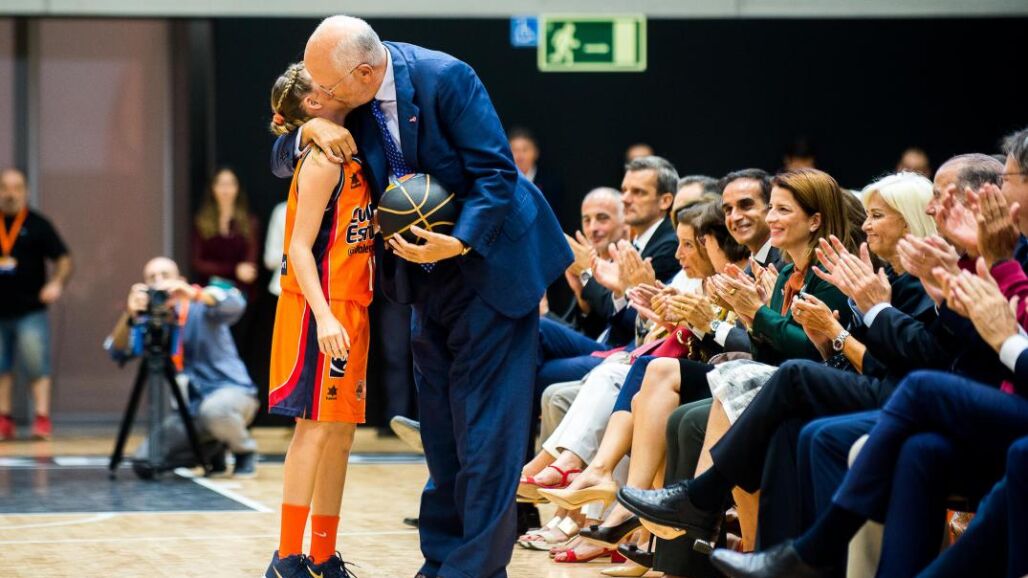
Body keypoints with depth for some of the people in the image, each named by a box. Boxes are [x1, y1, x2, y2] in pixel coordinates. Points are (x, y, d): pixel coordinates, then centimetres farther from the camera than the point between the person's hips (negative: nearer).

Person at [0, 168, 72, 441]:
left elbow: (63, 259, -2)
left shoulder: (37, 224, 0)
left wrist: (57, 283, -19)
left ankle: (42, 419, -8)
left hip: (30, 310, -4)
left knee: (37, 366, -8)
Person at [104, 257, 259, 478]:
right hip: (191, 409, 5)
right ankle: (214, 450, 15)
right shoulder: (149, 321, 3)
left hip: (232, 391, -5)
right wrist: (129, 316, -31)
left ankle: (246, 450, -6)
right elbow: (117, 352, -13)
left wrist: (193, 293, -43)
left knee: (214, 409, -40)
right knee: (145, 463, -9)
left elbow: (234, 304, -29)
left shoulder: (198, 309, -8)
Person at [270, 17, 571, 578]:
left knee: (485, 421, -6)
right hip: (429, 277, 7)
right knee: (440, 425, 10)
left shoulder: (445, 78, -22)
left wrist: (460, 243, -31)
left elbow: (496, 171, -20)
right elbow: (281, 160, 4)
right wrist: (310, 130, -18)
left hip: (490, 260, -7)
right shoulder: (346, 96, -4)